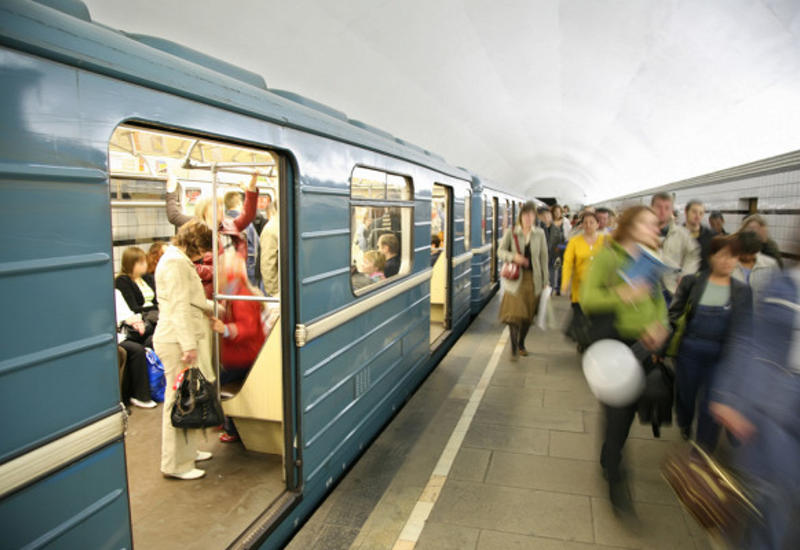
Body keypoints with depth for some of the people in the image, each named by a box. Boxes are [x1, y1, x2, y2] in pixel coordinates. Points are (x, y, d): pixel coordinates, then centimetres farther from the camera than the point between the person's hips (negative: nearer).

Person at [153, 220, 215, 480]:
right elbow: (179, 307, -21)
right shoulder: (175, 261, -14)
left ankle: (187, 451, 28)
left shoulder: (179, 260, 19)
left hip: (181, 339, 10)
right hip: (177, 341, -10)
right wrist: (189, 345, -24)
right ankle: (176, 464, 7)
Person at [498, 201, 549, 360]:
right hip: (516, 277, -2)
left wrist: (545, 280, 5)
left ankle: (521, 344, 30)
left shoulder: (540, 233, 4)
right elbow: (500, 251, 2)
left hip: (533, 278, 2)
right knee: (514, 312, -10)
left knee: (528, 314, 10)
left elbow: (544, 257, 7)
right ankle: (514, 348, -1)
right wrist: (513, 256, -19)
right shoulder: (511, 233, -2)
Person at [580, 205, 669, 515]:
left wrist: (659, 326, -10)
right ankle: (615, 479, 10)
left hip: (643, 346, 6)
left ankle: (609, 458, 39)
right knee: (617, 410, -5)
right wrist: (623, 295, -34)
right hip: (614, 343, -6)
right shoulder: (607, 257, -10)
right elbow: (587, 300, -17)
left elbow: (659, 301, 10)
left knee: (629, 408, 16)